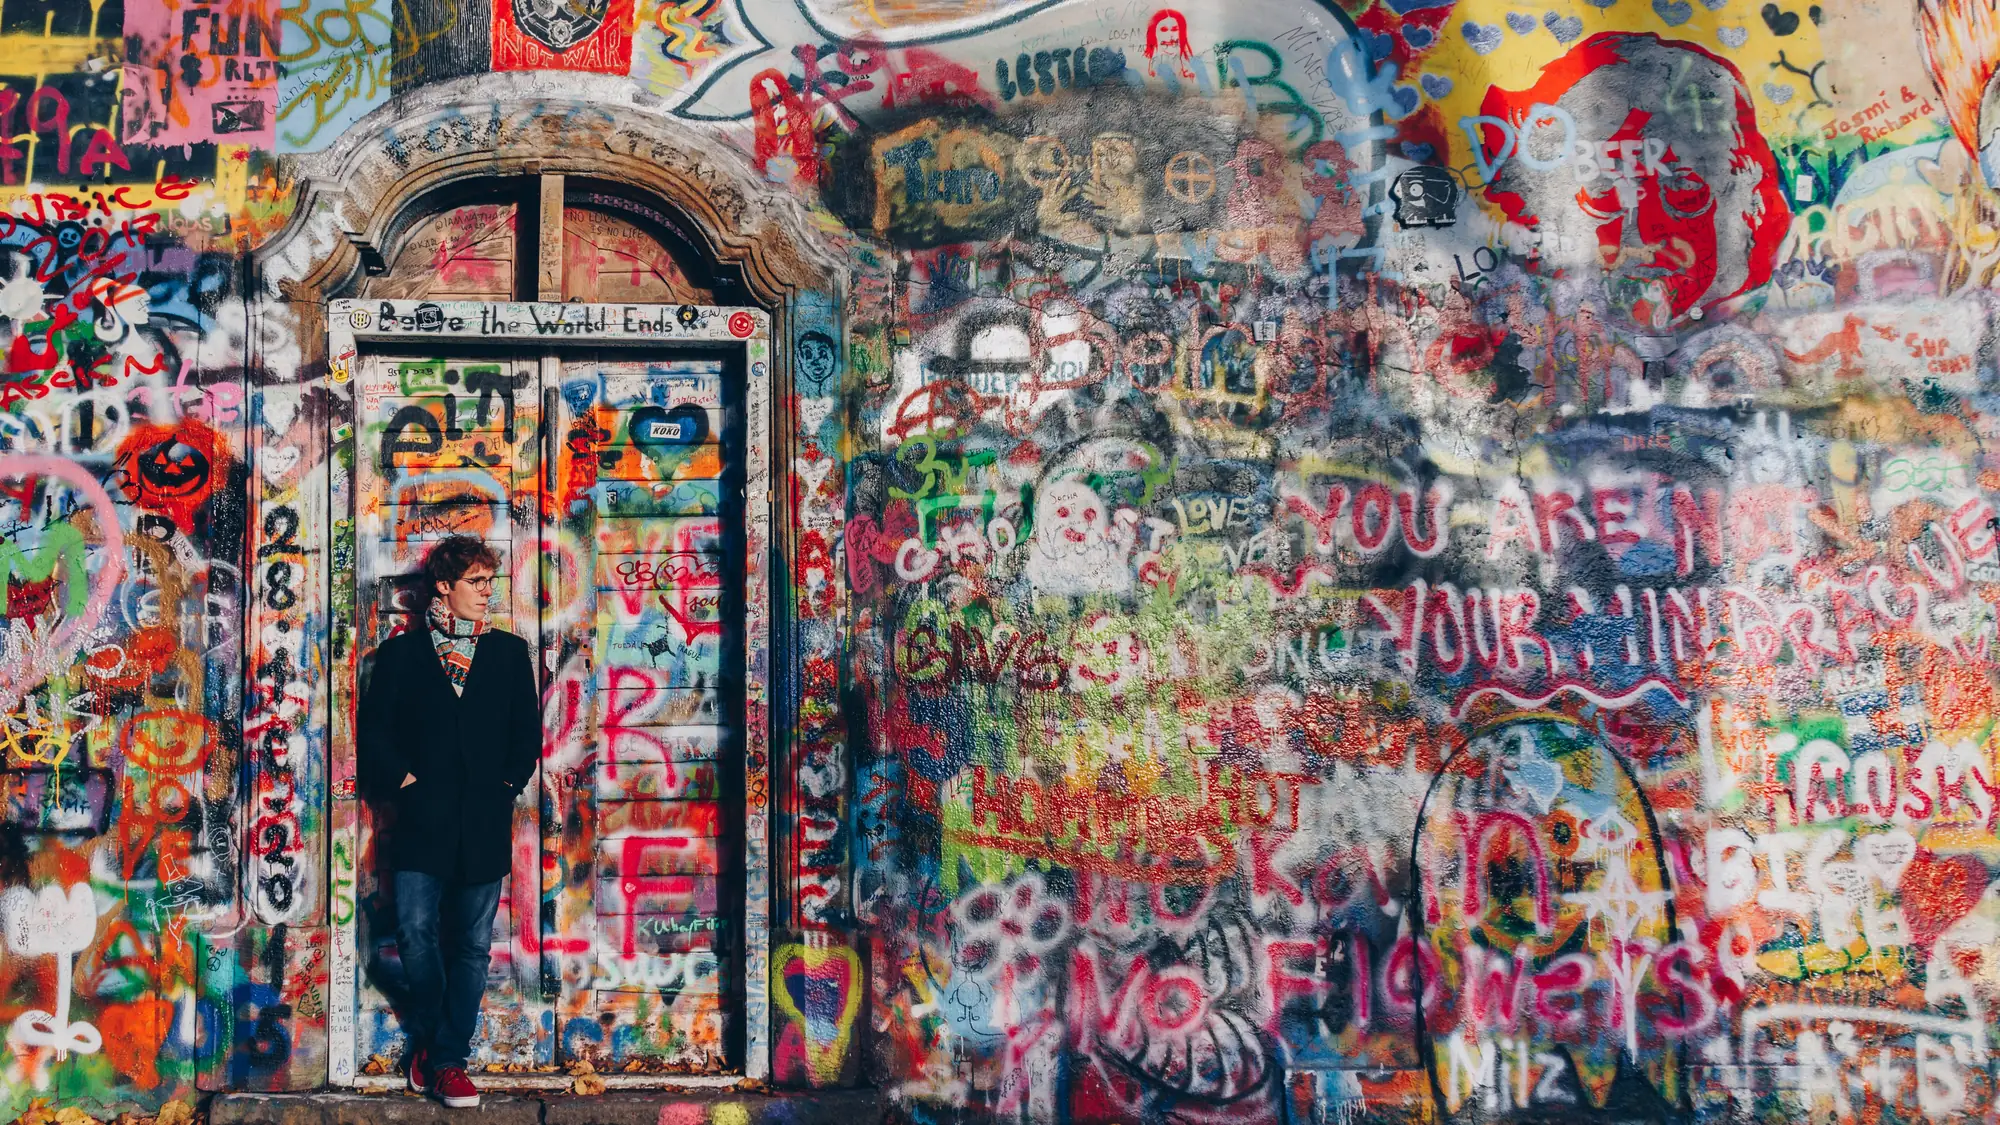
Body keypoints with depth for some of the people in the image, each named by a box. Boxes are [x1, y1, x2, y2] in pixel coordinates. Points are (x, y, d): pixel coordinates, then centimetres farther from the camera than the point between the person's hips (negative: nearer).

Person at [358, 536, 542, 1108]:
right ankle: (428, 1038, 16)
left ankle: (448, 1058, 12)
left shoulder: (509, 652, 12)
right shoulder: (401, 652, 8)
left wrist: (507, 784, 1)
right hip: (421, 820, -1)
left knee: (471, 946, 3)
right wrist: (401, 779, -5)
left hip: (484, 824, 2)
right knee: (416, 935, -7)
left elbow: (528, 732, 11)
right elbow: (375, 729, 5)